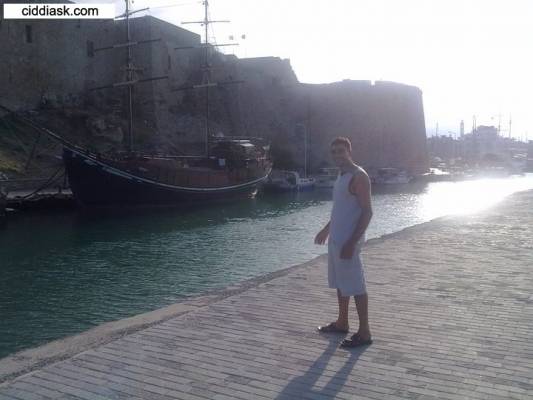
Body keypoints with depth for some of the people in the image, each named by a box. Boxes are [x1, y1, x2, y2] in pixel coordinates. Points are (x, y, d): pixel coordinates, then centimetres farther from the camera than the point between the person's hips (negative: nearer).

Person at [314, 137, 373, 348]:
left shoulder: (358, 177, -15)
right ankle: (342, 323, 30)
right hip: (335, 238, 9)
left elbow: (367, 212, -20)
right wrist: (327, 229, 27)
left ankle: (364, 333, 4)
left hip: (348, 240, -9)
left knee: (356, 286, -3)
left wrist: (352, 243, -25)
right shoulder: (342, 175, 13)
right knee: (340, 282, 17)